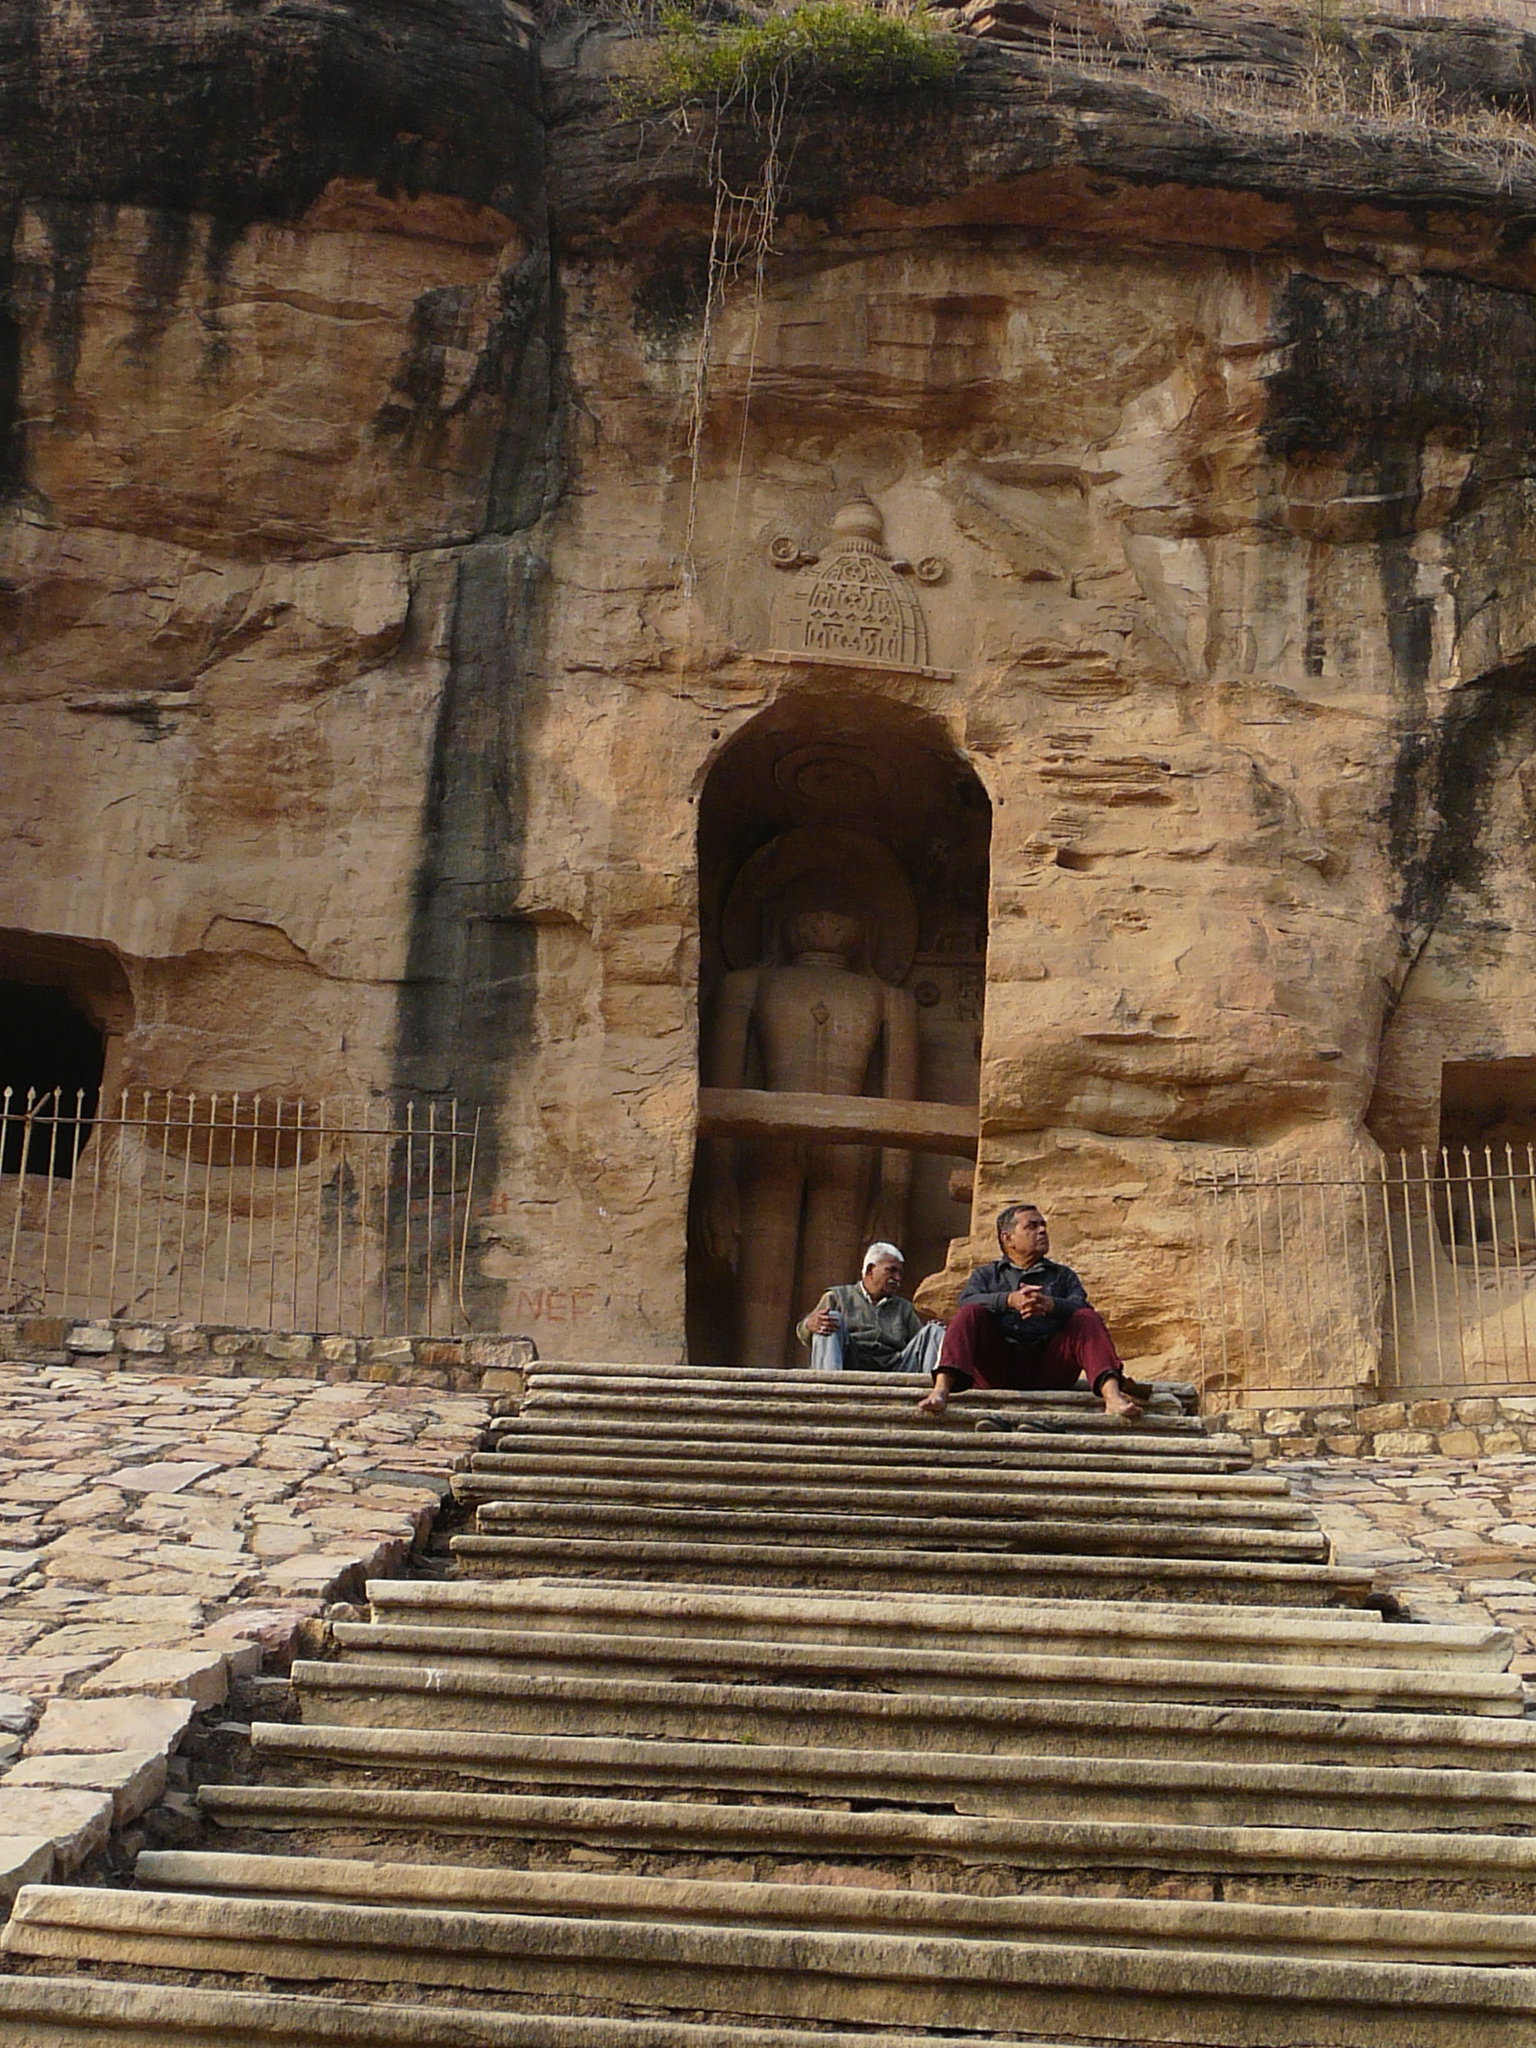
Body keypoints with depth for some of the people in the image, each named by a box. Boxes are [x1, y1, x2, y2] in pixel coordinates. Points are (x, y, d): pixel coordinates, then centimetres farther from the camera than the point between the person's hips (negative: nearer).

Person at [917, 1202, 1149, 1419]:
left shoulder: (1063, 1275, 28)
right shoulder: (986, 1274, 24)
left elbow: (1082, 1309, 5)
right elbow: (967, 1301, -1)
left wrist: (1050, 1305, -19)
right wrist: (1010, 1300, -20)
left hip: (1049, 1367, 1)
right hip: (997, 1363, -1)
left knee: (1088, 1320, -20)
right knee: (970, 1314, -23)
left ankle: (1112, 1395, -46)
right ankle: (942, 1388, -46)